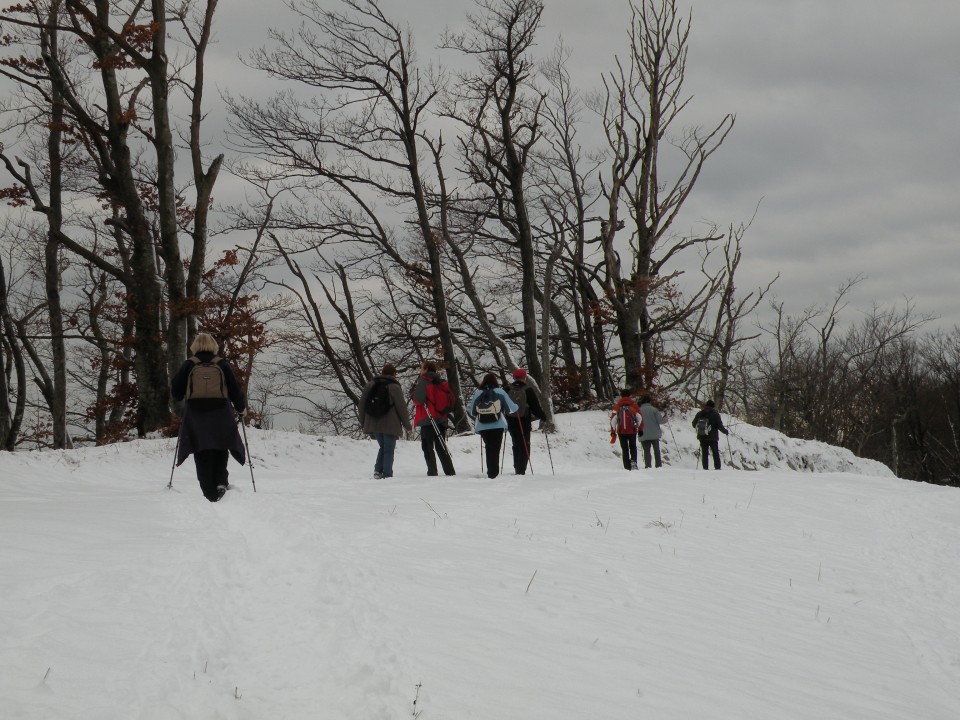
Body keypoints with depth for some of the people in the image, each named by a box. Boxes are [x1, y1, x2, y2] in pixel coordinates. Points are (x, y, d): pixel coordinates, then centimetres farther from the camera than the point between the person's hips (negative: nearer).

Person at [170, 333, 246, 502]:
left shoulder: (188, 366, -1)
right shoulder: (222, 364, -1)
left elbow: (176, 392, 4)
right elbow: (235, 389, 2)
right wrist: (241, 407, 19)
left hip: (195, 417, 0)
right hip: (221, 418, 0)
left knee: (202, 456, 5)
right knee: (220, 452, 15)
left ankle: (210, 493, 0)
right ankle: (221, 481, -6)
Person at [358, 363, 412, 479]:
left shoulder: (369, 385, 7)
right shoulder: (394, 387, -9)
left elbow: (362, 406, 10)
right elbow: (402, 408, -7)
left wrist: (363, 423, 20)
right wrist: (407, 425, 4)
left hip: (373, 425, 5)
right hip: (390, 425, -4)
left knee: (383, 447, 19)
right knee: (389, 450, 4)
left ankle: (378, 470, 3)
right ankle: (387, 474, -1)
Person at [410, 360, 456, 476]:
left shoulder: (423, 381, -8)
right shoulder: (442, 382, 12)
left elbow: (419, 399, -16)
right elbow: (451, 400, 17)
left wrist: (413, 391, 1)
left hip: (427, 420, -6)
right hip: (442, 419, 6)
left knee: (427, 448, -1)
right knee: (441, 447, 12)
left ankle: (432, 472, -8)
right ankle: (450, 472, 8)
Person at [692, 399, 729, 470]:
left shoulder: (699, 414, 3)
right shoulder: (715, 414, -8)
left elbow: (694, 424, 11)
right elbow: (720, 427, -9)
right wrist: (726, 432, 8)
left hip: (702, 438, 3)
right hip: (712, 438, -3)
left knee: (704, 453, 8)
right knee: (716, 454, 6)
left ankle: (705, 468, 3)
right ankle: (717, 468, 2)